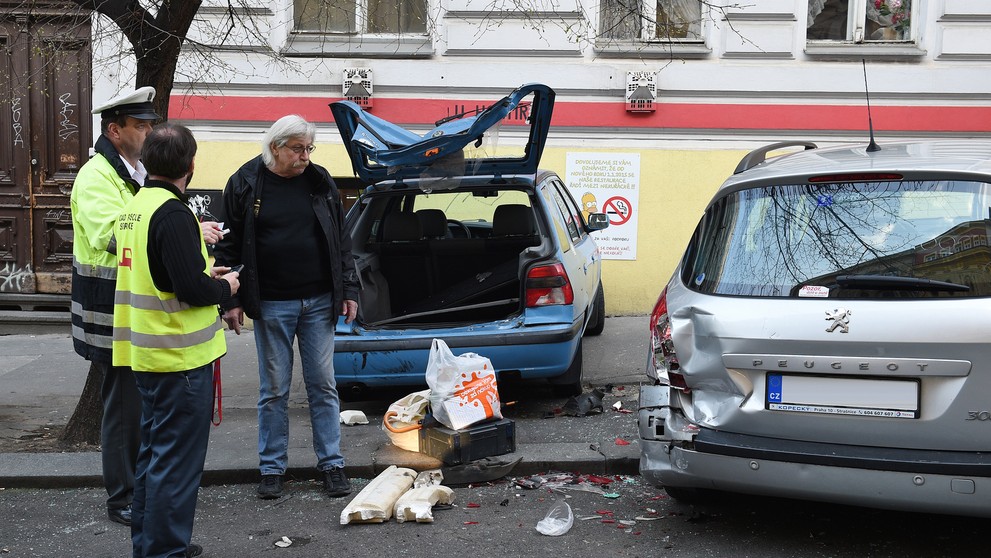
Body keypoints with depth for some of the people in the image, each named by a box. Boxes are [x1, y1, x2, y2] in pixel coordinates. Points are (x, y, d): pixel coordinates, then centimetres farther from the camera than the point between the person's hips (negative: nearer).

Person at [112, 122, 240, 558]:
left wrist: (205, 274, 15)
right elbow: (191, 290, -24)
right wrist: (225, 287, -5)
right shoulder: (173, 214, -19)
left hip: (147, 355, 10)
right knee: (176, 460, -1)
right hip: (181, 357, -10)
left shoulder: (133, 208, 10)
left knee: (154, 452, 20)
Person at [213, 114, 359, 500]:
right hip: (271, 305, -2)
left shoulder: (320, 182, 5)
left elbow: (340, 239, 9)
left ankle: (331, 464, 17)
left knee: (323, 385, 7)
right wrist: (231, 300, -6)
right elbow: (229, 245, -1)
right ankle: (271, 468, 18)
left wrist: (348, 291, 4)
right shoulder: (245, 185, -2)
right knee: (273, 389, 6)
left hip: (319, 302, 2)